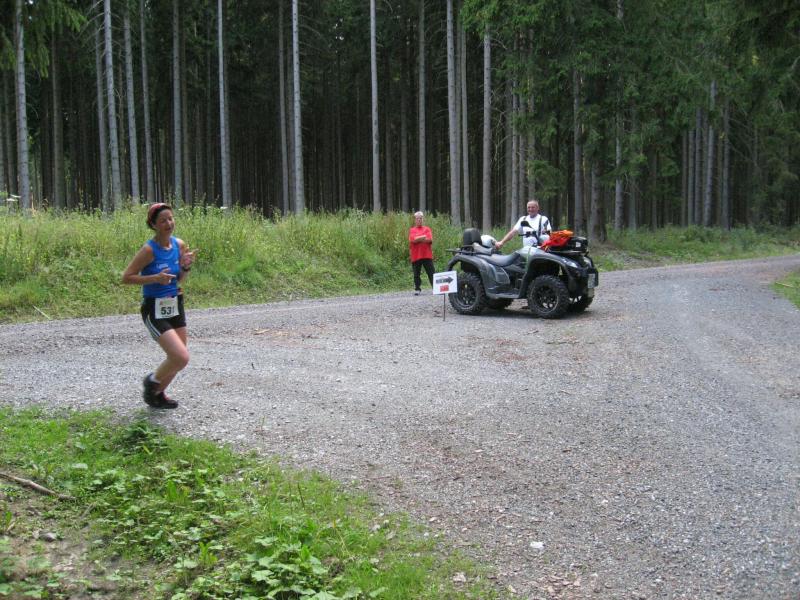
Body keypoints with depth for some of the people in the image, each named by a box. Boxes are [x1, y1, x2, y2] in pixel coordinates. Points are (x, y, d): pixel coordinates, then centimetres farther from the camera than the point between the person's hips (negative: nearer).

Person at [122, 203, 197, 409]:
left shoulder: (179, 245, 1)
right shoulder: (149, 249, -17)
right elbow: (126, 277, -16)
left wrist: (186, 266, -8)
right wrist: (155, 278, -26)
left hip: (175, 306, 7)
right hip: (155, 310, -7)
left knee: (177, 357, 14)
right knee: (181, 357, -15)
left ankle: (157, 393, 38)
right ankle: (152, 382, 14)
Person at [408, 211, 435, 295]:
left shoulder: (427, 229, 10)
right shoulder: (412, 230, 8)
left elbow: (430, 240, -6)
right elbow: (413, 240, -10)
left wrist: (418, 239, -7)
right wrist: (423, 237, -5)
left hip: (427, 255, 0)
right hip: (416, 256, 0)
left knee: (431, 273, -1)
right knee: (416, 274, 5)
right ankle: (417, 289, 12)